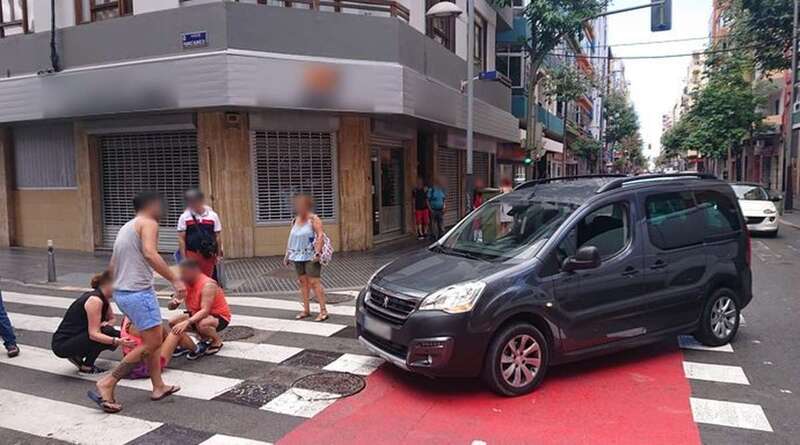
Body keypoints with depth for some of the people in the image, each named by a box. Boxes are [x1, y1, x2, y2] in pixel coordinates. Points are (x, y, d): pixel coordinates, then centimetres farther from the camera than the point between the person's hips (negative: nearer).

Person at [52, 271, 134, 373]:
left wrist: (107, 324, -12)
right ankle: (86, 366, -8)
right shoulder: (95, 300, -23)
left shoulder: (103, 298, 4)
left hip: (75, 339, 9)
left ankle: (77, 357, 8)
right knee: (105, 332, -24)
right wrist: (117, 341, -40)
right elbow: (93, 334, -28)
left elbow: (111, 319, 12)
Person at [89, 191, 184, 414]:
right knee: (152, 343, -4)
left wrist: (112, 291, 36)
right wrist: (174, 280, -25)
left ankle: (158, 387, 21)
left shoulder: (126, 227, 21)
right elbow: (150, 254, -25)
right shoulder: (148, 223, -6)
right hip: (138, 292, -10)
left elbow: (112, 266, 25)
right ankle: (107, 384, -3)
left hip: (122, 292, 10)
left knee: (153, 339, 17)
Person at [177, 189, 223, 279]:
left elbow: (217, 236, 4)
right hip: (192, 254, -1)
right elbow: (181, 239, -1)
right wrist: (183, 257, -4)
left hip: (208, 254, 1)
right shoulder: (184, 217, -4)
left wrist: (218, 254, 4)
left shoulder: (213, 215, -1)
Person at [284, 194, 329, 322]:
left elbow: (320, 236, -18)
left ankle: (323, 310, -6)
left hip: (311, 257, -7)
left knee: (314, 282, -10)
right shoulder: (295, 220, 13)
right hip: (298, 256, 7)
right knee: (302, 282, 10)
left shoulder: (314, 219, -9)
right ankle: (306, 310, 19)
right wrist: (287, 253, 16)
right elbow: (291, 238, 19)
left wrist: (317, 253, -26)